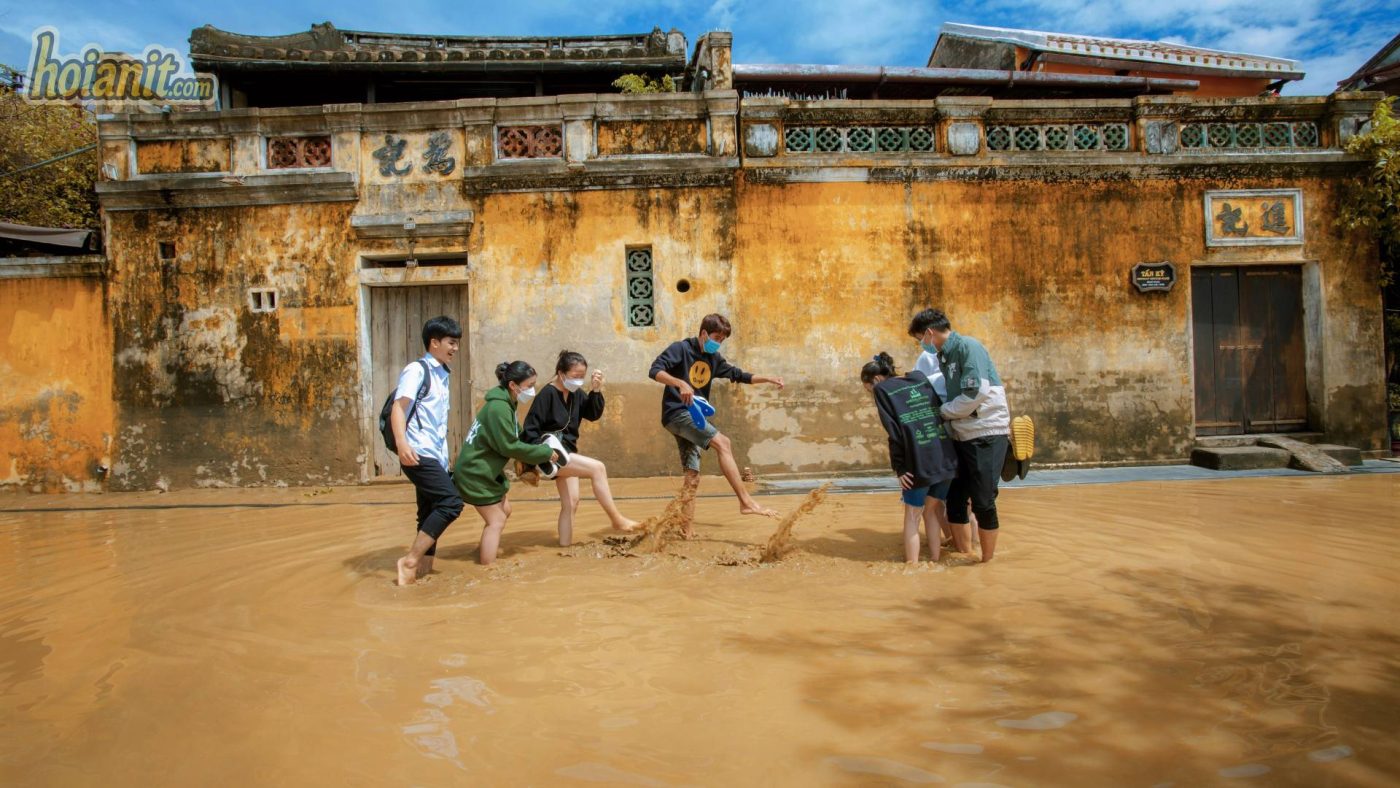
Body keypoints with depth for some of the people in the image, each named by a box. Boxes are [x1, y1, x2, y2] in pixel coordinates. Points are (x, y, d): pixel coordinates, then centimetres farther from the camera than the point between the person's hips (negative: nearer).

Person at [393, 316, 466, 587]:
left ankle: (423, 568, 11)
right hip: (419, 454, -9)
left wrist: (445, 459, 29)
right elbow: (398, 408, -17)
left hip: (435, 456, 9)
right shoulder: (416, 370, -6)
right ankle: (410, 561, -15)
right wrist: (402, 444, -33)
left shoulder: (441, 375, 19)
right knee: (451, 502, -18)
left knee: (431, 513, 7)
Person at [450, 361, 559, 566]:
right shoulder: (499, 408, -25)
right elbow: (509, 446, -24)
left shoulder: (505, 403, 7)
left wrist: (537, 456, 0)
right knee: (496, 521, -7)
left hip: (486, 470, 10)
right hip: (476, 472, -10)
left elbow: (517, 437, 12)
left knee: (504, 511, 19)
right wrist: (545, 453, -16)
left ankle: (484, 553, 32)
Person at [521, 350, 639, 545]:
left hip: (566, 452, 9)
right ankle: (617, 520, -14)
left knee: (571, 502, 9)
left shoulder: (576, 393, 5)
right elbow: (530, 429, -18)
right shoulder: (547, 394, -17)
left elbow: (593, 414, -1)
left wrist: (596, 390, -14)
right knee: (597, 468, -21)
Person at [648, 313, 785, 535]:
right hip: (676, 413, -8)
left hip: (693, 417, 8)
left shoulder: (714, 358, 15)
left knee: (693, 477, 3)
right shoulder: (680, 348, -6)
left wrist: (767, 378, 7)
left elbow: (737, 375, 20)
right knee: (723, 442, -23)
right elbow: (655, 371, -17)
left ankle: (686, 529, 6)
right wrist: (680, 383, -33)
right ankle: (746, 501, -25)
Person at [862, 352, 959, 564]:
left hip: (919, 461, -5)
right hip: (946, 457, 5)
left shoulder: (882, 389, 4)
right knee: (932, 509, 22)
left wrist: (898, 467, -3)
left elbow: (894, 432, -7)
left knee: (912, 516, 10)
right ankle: (935, 559, 27)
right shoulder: (920, 377, 19)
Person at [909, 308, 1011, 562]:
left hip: (987, 434, -8)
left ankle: (987, 562, 11)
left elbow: (976, 393, -20)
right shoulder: (943, 356, 14)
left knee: (983, 502, -4)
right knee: (955, 500, 9)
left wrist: (942, 411, -9)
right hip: (962, 436, 8)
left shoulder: (968, 347, -12)